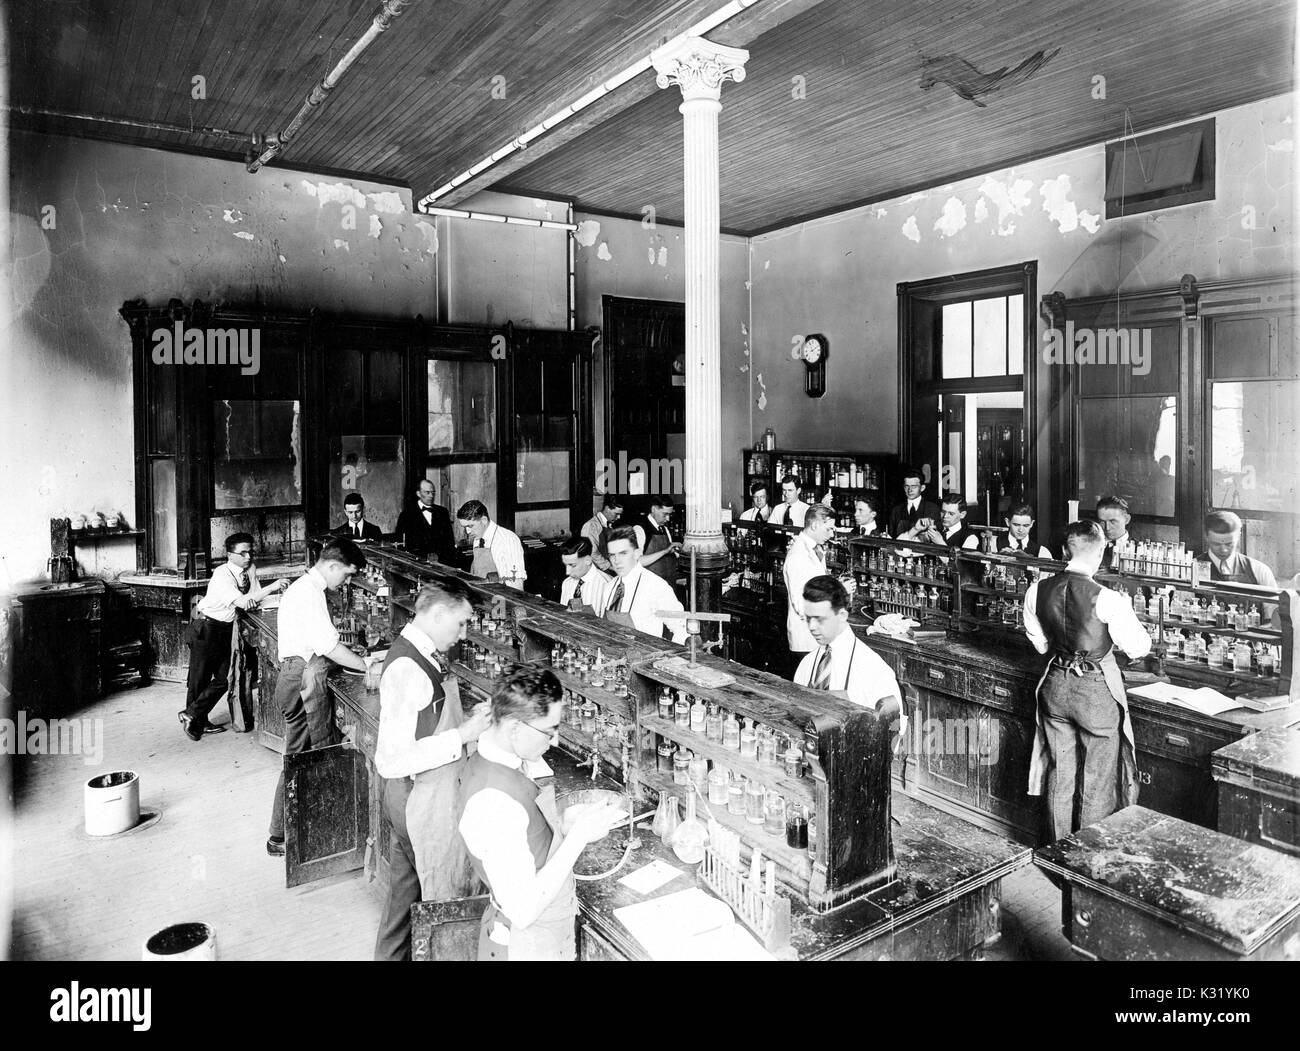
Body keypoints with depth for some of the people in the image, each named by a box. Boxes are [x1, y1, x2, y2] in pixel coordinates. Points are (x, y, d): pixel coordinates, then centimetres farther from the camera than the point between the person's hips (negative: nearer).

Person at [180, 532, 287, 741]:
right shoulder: (222, 574, -23)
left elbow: (251, 599, 1)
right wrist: (272, 587, -35)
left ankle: (192, 716, 20)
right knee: (200, 677, 1)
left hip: (226, 628, 8)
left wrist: (249, 599, -23)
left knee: (224, 676, 8)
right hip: (206, 627, -8)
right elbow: (242, 601, -33)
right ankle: (197, 722, 14)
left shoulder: (250, 569, -1)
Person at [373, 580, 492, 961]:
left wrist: (472, 717, 1)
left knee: (407, 887, 26)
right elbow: (391, 761, -28)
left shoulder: (426, 656, 3)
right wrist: (463, 736, -27)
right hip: (424, 799, -10)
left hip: (415, 798, 10)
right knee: (446, 900, 7)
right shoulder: (407, 669, -27)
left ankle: (392, 953, 43)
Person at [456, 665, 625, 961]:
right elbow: (523, 911, -29)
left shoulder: (489, 761, -4)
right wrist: (578, 836, -26)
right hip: (526, 947, -9)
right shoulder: (495, 803, -33)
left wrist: (572, 821, -2)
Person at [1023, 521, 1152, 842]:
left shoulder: (1037, 591, -8)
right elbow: (1139, 648, -10)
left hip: (1056, 686, 5)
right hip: (1097, 690, -4)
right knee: (1098, 782, 13)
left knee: (1059, 776, 18)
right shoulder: (1107, 600, -22)